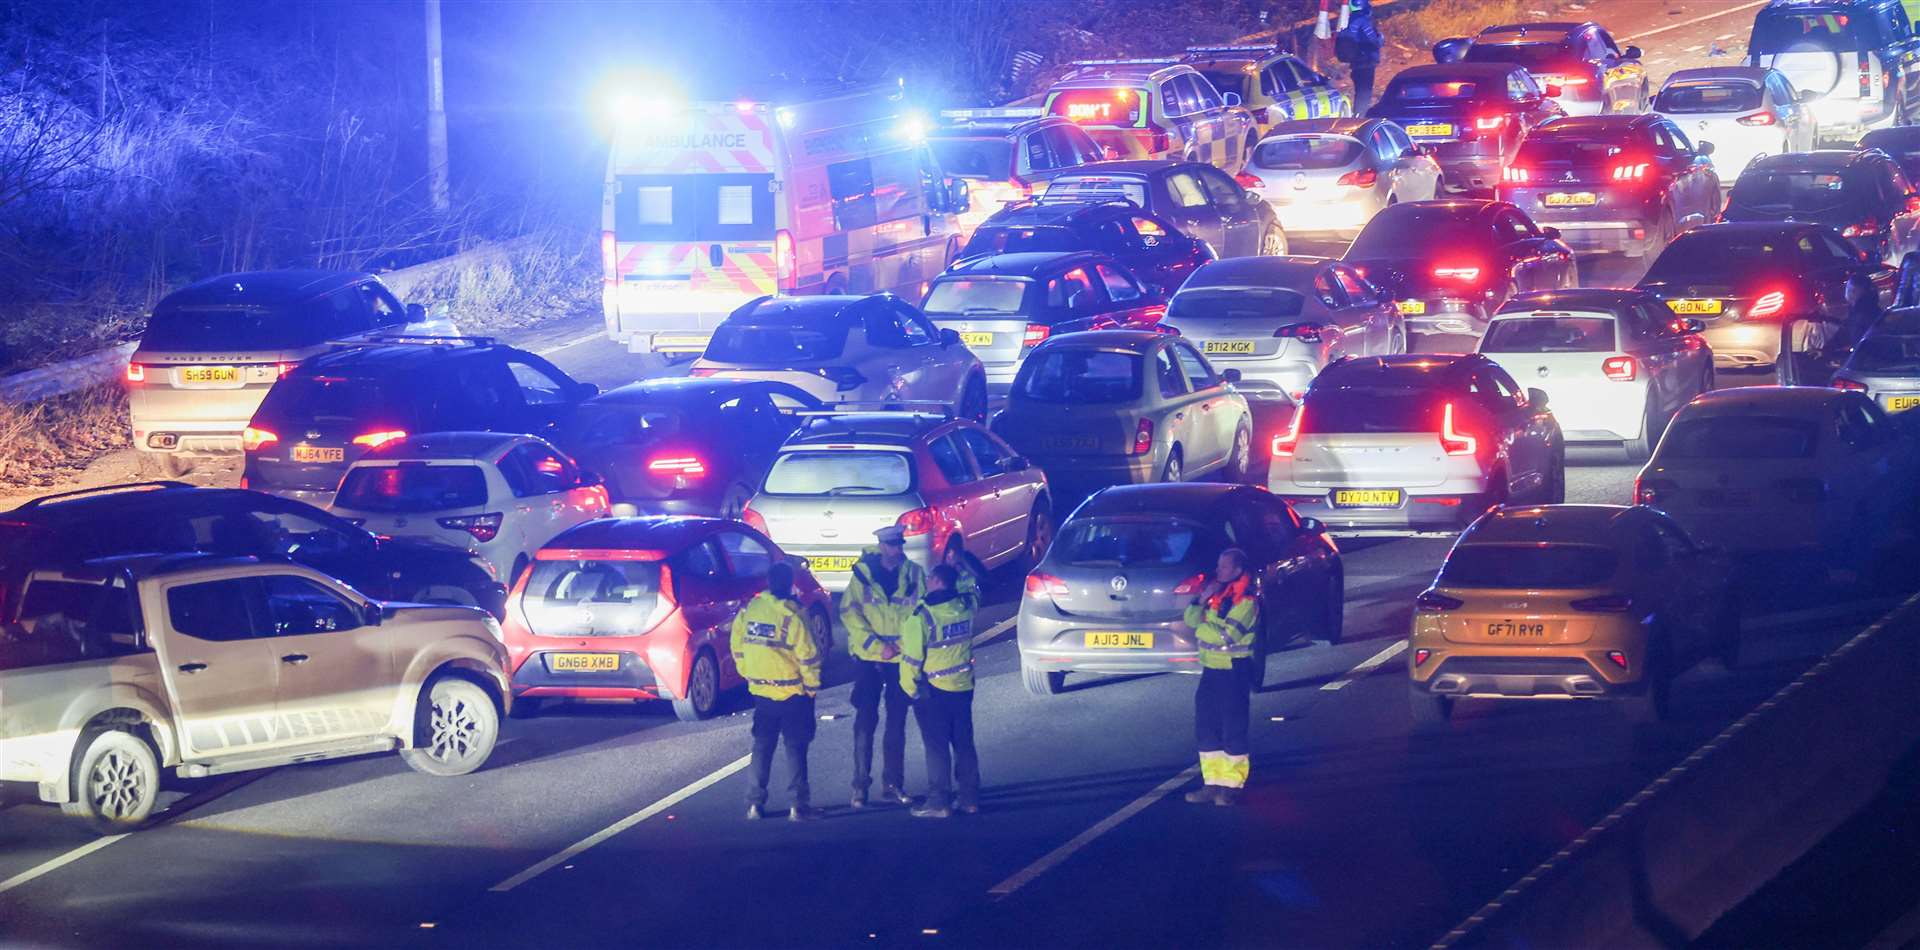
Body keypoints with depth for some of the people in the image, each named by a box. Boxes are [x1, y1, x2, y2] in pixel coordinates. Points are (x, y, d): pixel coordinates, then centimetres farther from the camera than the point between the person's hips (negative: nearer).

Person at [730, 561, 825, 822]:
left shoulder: (749, 610, -2)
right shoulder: (792, 615, -17)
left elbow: (738, 647, 7)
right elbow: (808, 656, -15)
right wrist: (812, 685, -2)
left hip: (761, 691, 5)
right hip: (792, 693, -4)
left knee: (762, 746, 14)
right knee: (795, 747, 2)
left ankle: (755, 803, 12)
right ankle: (799, 805, 0)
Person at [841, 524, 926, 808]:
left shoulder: (914, 574, 2)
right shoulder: (863, 573, -3)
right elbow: (849, 612, -7)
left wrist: (903, 644, -12)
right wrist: (877, 646, -13)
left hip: (902, 658, 2)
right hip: (868, 658, -2)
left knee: (897, 723, 7)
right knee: (865, 721, -4)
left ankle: (892, 785, 15)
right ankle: (860, 785, 1)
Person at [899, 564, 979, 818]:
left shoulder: (921, 617, -18)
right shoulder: (965, 608, -2)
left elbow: (912, 657, -15)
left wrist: (910, 687, -2)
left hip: (933, 692, -6)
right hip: (963, 687, 6)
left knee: (937, 746, 0)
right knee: (964, 743, 13)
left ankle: (938, 802, 1)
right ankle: (969, 797, 18)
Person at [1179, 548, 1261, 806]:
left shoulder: (1246, 601, -12)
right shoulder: (1216, 593, 13)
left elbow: (1226, 635, -20)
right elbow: (1190, 619, 9)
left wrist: (1201, 626, -7)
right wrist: (1202, 599, -6)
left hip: (1234, 671, -8)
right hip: (1210, 669, 8)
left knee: (1233, 729, -4)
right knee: (1206, 728, 7)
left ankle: (1232, 785, 2)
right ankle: (1212, 783, 12)